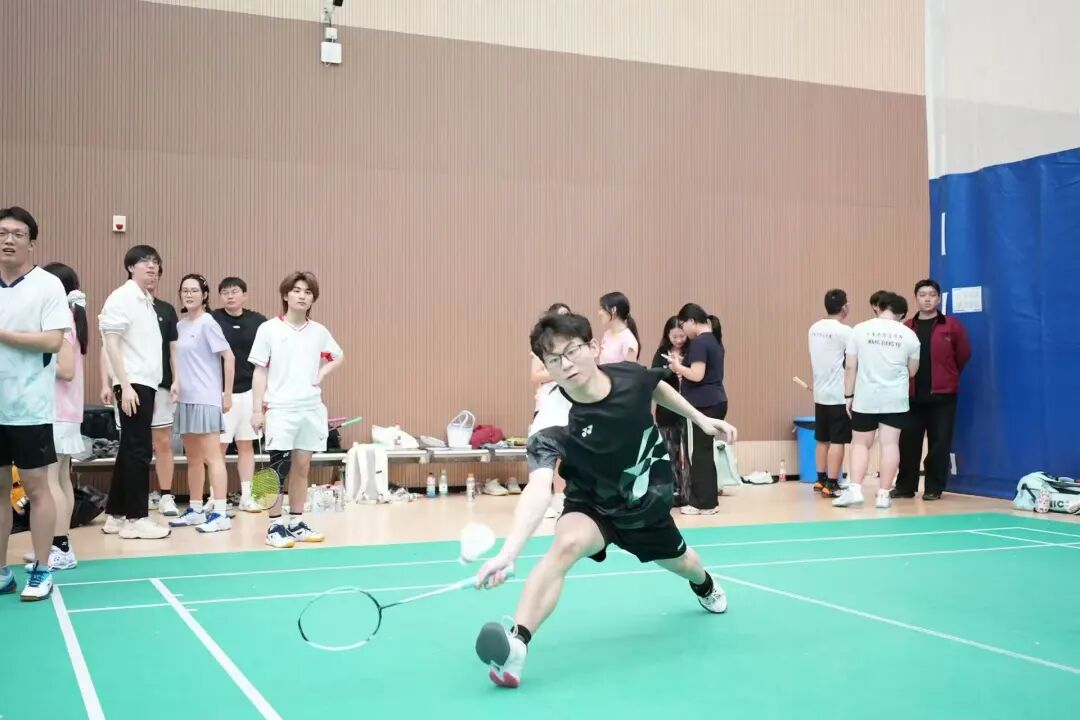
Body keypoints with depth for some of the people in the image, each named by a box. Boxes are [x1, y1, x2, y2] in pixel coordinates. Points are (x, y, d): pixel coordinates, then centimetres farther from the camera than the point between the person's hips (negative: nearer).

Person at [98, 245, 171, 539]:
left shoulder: (147, 301, 17)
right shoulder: (122, 298, -9)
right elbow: (112, 344, -15)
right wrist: (124, 385, -21)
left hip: (146, 383, 9)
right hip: (133, 384, -9)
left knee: (130, 450, 12)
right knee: (138, 450, -7)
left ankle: (116, 515, 19)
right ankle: (135, 518, -1)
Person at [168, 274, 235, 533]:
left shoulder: (207, 323, -9)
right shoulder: (180, 325, 12)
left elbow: (228, 357, -10)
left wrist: (227, 394, -10)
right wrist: (176, 388, 10)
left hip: (206, 399, -7)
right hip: (185, 399, 8)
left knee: (212, 457, -8)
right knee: (193, 458, 13)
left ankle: (221, 514, -7)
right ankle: (196, 510, 22)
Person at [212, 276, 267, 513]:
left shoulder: (258, 321, 1)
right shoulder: (211, 320, -4)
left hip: (249, 391, 3)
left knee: (246, 444, 9)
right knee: (218, 445, 2)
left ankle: (246, 496, 17)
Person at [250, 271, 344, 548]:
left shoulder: (319, 332, 8)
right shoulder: (269, 329, -1)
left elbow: (339, 356, 25)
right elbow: (260, 371, -1)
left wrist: (323, 372, 5)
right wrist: (256, 409, -5)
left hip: (312, 408, 3)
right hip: (281, 408, -3)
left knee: (302, 467, 8)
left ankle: (296, 523, 15)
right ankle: (276, 526, 5)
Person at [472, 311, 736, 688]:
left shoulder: (630, 375, -26)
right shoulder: (555, 420, -37)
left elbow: (658, 388, 2)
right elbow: (538, 489, -52)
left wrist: (700, 418, 4)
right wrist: (507, 553, -66)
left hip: (648, 502, 4)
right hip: (592, 505, -4)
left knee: (678, 562, 29)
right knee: (567, 542, -38)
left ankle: (705, 585, 68)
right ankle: (516, 644, -40)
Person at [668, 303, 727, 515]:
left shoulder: (699, 342, -15)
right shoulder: (713, 339, 15)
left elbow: (697, 375, -22)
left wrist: (678, 367, -6)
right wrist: (684, 373, 11)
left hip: (704, 405, -9)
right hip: (715, 402, 9)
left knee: (700, 453, -2)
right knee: (704, 451, 13)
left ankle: (704, 503, 3)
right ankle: (705, 500, 18)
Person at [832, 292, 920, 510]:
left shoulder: (860, 329, -3)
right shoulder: (908, 334, 1)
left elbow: (850, 367, -3)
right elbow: (912, 371, 10)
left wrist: (848, 396, 3)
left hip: (865, 398, -1)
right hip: (895, 399, 1)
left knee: (860, 443, 8)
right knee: (890, 444, 3)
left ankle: (855, 489, -4)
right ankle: (883, 494, 3)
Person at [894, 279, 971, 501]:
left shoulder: (951, 326, 0)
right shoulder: (907, 328, 4)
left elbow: (964, 354, 6)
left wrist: (948, 376, 13)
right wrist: (906, 380, 10)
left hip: (942, 395, -2)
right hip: (912, 395, 2)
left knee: (939, 442, 1)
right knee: (908, 441, 4)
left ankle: (934, 488, 11)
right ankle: (905, 486, 14)